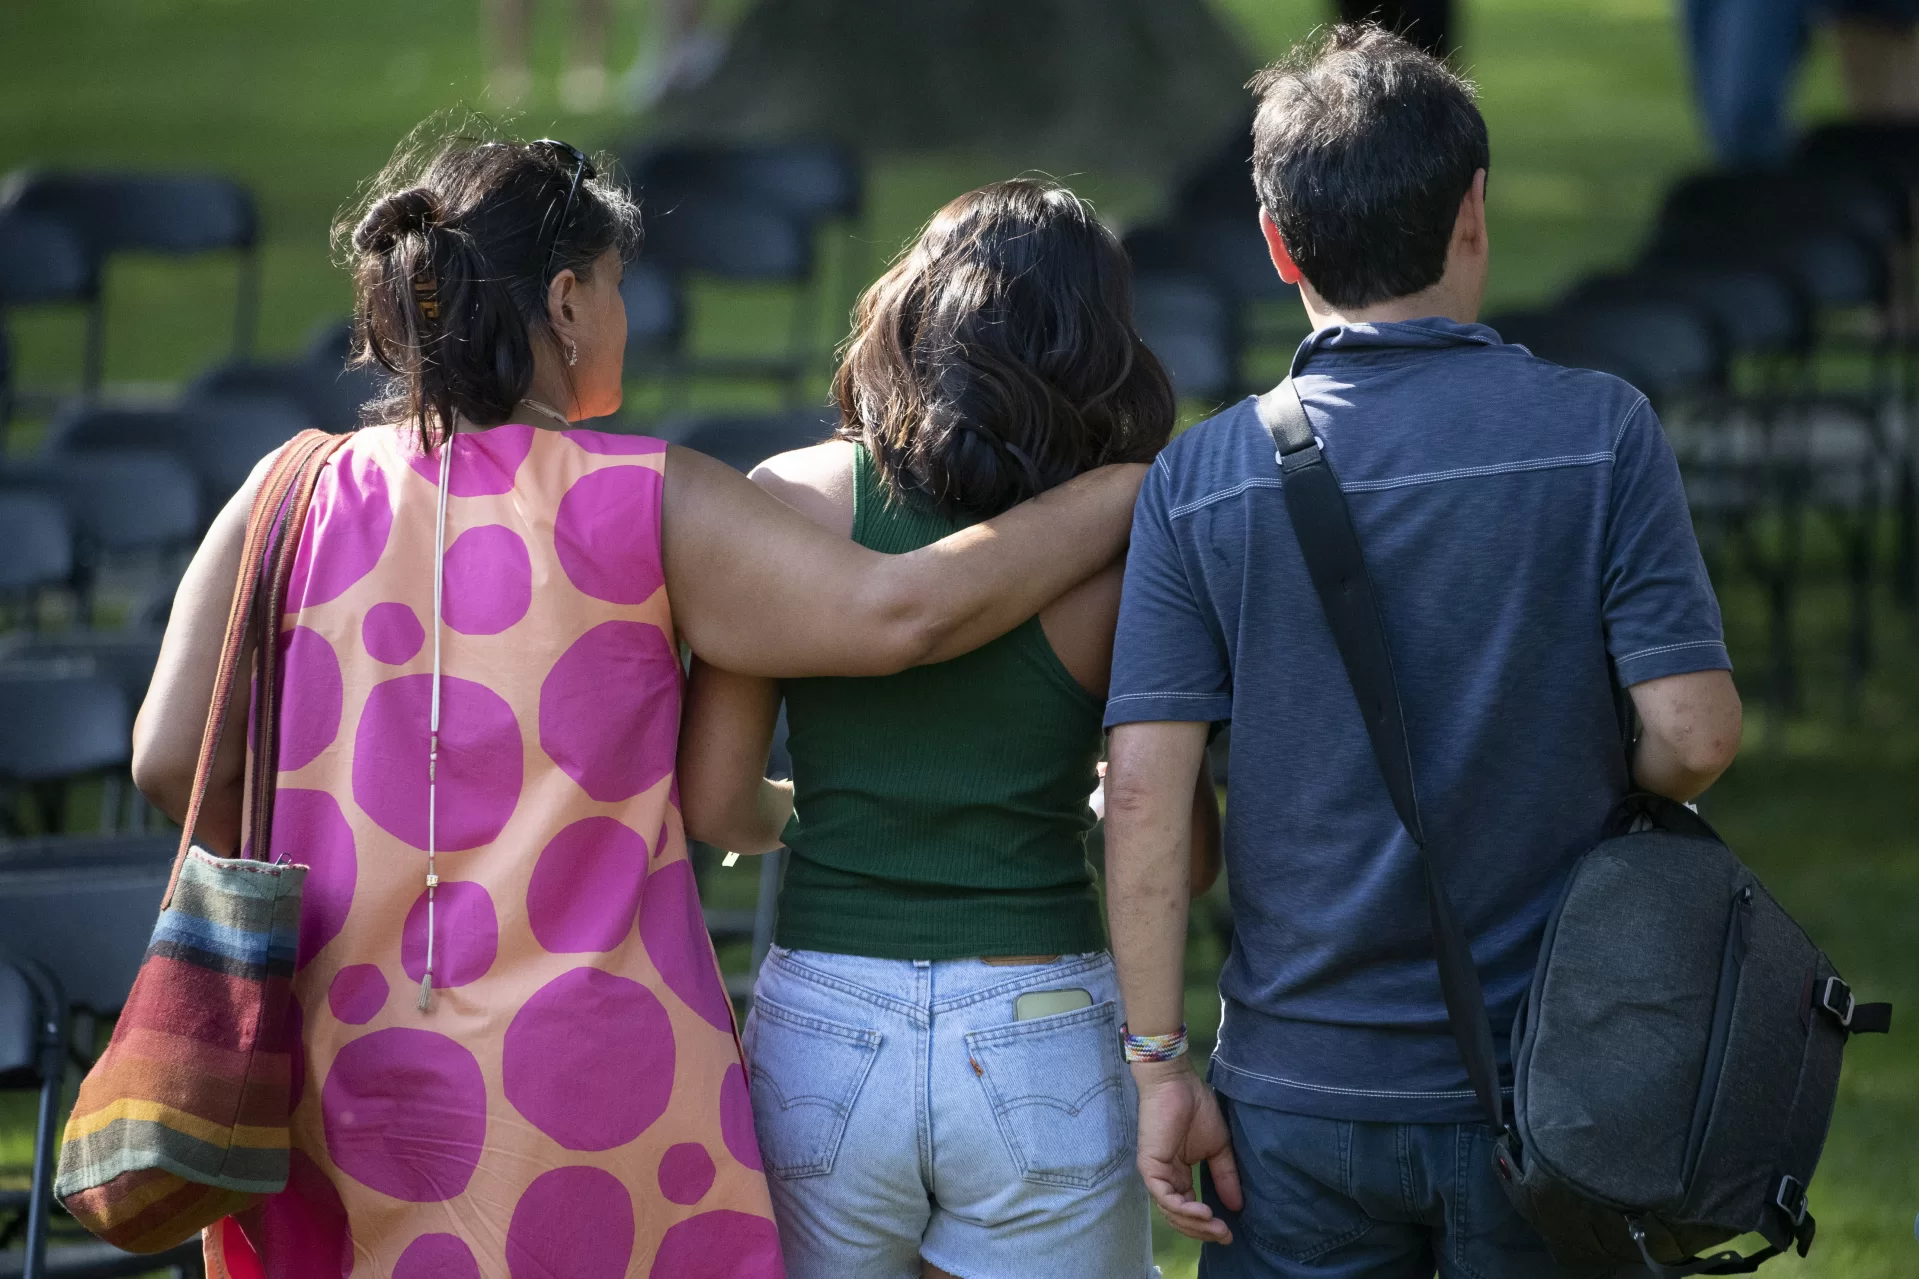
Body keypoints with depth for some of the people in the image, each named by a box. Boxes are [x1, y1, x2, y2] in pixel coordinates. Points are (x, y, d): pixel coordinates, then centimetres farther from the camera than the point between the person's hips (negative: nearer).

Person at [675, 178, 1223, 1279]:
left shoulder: (793, 499, -1)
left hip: (821, 1034, 1)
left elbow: (714, 801, -1)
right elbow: (1188, 857, -1)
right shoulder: (1119, 542, -3)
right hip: (1043, 1051, -1)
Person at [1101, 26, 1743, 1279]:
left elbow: (1145, 789, -7)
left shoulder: (1201, 481, -3)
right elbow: (1695, 731, -11)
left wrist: (1163, 1064, -1)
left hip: (1301, 1100, 1)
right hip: (1543, 1085, -1)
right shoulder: (1600, 434, -7)